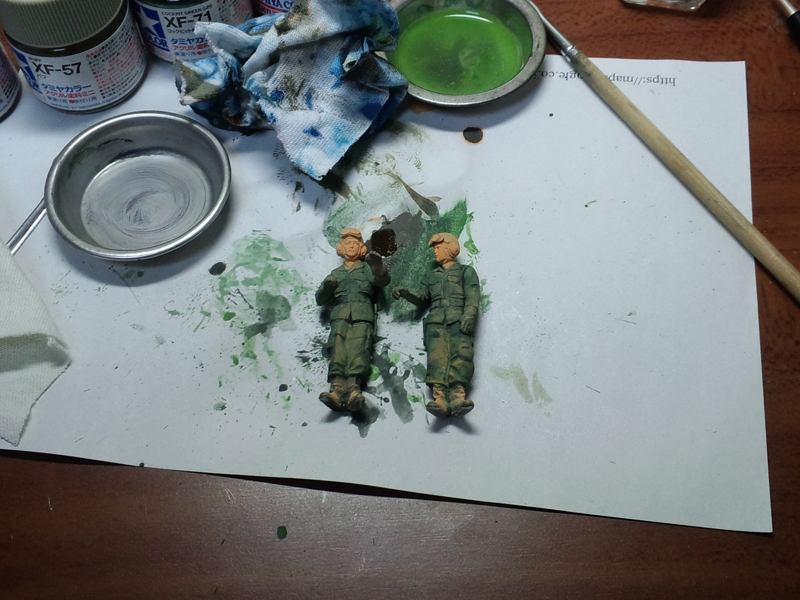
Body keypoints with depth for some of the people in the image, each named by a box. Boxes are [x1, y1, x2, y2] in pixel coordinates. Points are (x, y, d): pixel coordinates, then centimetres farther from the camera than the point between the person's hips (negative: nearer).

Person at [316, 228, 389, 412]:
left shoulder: (367, 269, 24)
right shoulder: (336, 273, 31)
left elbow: (382, 281, 2)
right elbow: (320, 300, 22)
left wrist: (379, 270, -23)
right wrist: (326, 288, -2)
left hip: (362, 315, -1)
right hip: (340, 315, 2)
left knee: (359, 348, -29)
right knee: (338, 348, -28)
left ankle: (354, 387, -50)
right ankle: (337, 388, -47)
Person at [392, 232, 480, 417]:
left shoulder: (466, 271, 21)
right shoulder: (431, 276, 34)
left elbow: (473, 297, 6)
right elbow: (422, 299, 21)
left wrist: (468, 317, -14)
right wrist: (405, 293, 0)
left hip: (458, 320, -2)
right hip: (436, 320, 2)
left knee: (462, 351, -30)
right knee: (437, 353, -27)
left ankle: (457, 396, -51)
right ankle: (439, 398, -47)